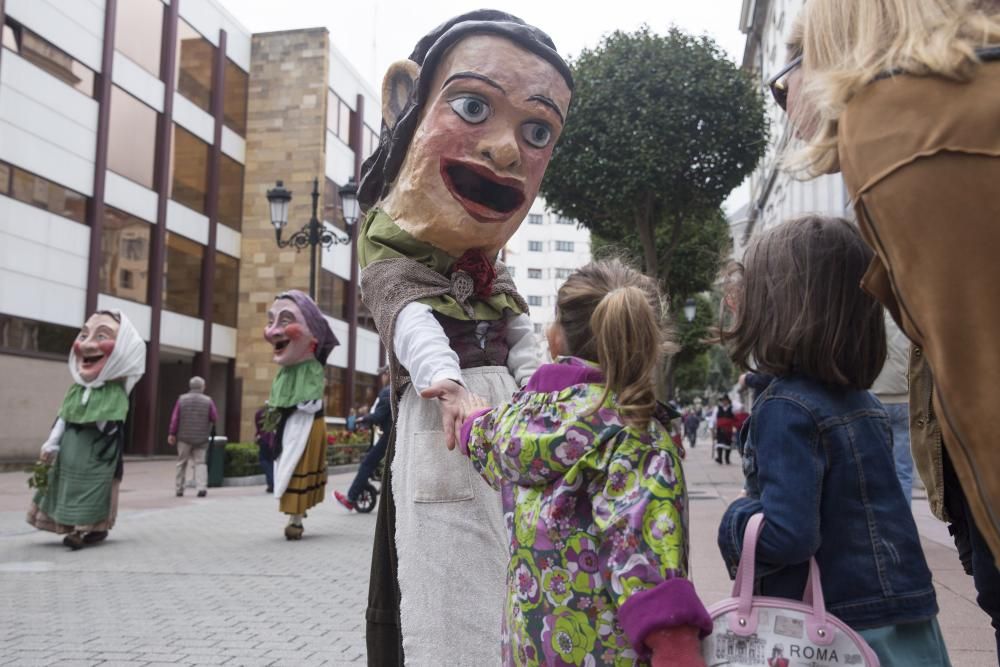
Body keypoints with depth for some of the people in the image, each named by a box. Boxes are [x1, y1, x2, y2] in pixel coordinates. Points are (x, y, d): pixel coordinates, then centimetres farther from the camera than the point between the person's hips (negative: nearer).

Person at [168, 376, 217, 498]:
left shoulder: (182, 399, -1)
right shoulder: (208, 401, -4)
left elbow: (174, 418, -2)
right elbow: (215, 418, -5)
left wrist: (172, 433, 4)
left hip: (184, 437, 1)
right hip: (201, 438, -1)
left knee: (182, 462, 13)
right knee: (200, 462, 4)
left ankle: (179, 488, 18)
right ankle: (202, 487, -12)